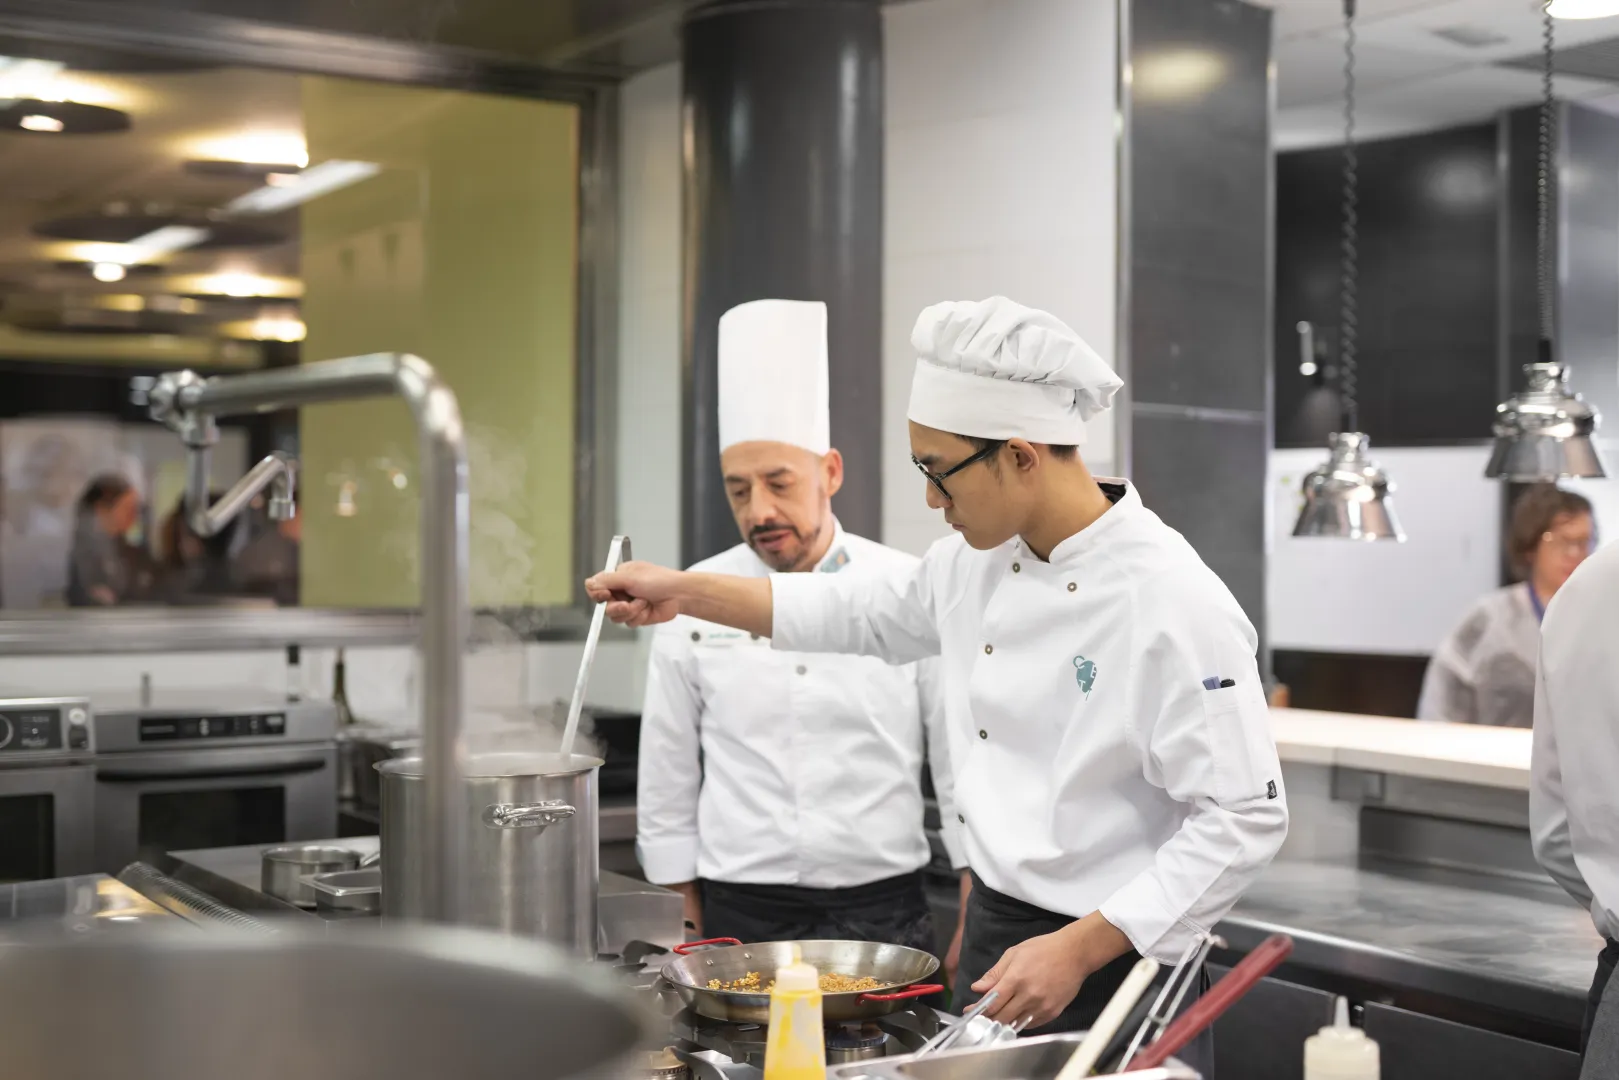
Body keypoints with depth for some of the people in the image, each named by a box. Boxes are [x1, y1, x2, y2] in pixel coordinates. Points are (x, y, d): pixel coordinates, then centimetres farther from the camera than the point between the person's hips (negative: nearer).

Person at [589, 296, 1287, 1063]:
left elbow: (1243, 820, -22)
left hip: (1115, 965, -7)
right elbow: (870, 615, 18)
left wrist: (1079, 950, -23)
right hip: (996, 940, 7)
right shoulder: (980, 559, 1)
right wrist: (684, 593, 14)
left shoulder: (1172, 605, -23)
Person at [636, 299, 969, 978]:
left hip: (883, 914, -1)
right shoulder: (694, 601, 0)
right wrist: (692, 932, 8)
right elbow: (667, 786, 7)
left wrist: (974, 929, 0)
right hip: (741, 916, 1)